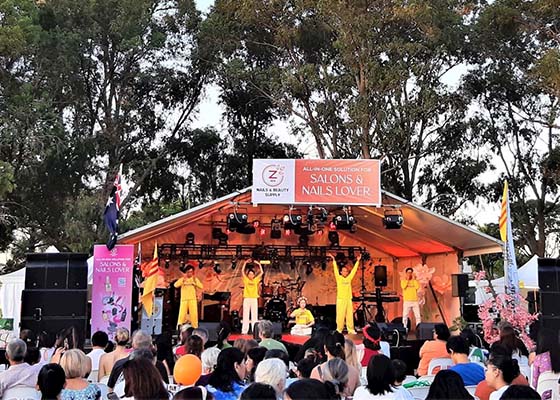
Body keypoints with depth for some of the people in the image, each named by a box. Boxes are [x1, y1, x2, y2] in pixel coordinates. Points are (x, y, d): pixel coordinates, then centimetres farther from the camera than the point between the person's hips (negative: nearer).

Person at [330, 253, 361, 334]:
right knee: (340, 315, -4)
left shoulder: (349, 278, 11)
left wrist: (358, 261, 12)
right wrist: (334, 260, -14)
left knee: (350, 315, 3)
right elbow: (335, 269, -6)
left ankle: (351, 330, 8)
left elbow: (354, 270, 13)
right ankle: (339, 330, 3)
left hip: (348, 299, 4)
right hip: (341, 299, -4)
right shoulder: (339, 278, 2)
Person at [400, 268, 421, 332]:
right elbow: (403, 286, -14)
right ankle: (404, 328, 0)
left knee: (418, 316, 0)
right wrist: (407, 279, -8)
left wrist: (414, 279, -5)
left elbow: (417, 287, -7)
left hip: (415, 301, 2)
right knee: (405, 316, -4)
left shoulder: (415, 281, 11)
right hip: (407, 301, -2)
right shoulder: (403, 281, 6)